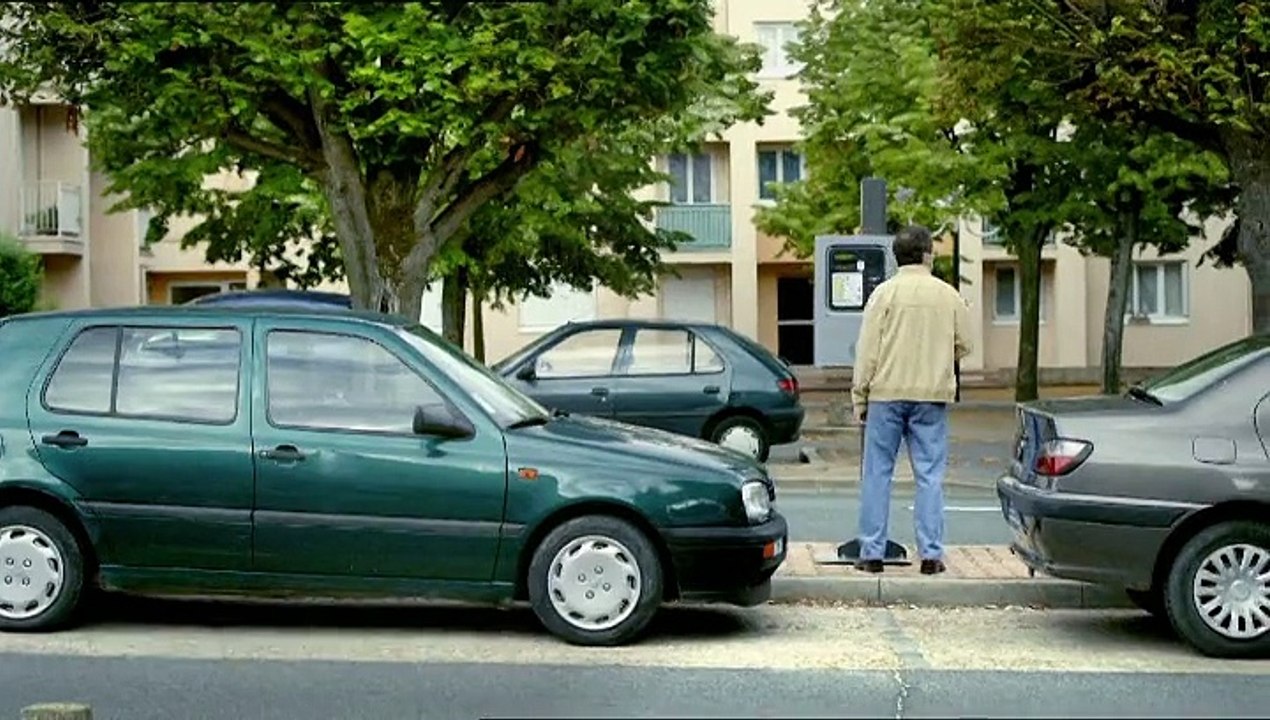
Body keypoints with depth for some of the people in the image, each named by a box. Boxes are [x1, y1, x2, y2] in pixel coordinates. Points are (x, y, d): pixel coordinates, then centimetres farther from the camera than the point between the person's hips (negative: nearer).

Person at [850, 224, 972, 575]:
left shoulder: (885, 293, -3)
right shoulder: (949, 295, 3)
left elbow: (867, 350, -5)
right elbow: (964, 345, 10)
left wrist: (859, 396, 1)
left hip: (887, 392, -1)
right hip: (933, 395, 1)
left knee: (878, 473, 5)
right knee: (930, 475, 5)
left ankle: (872, 553, 5)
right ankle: (931, 554, 4)